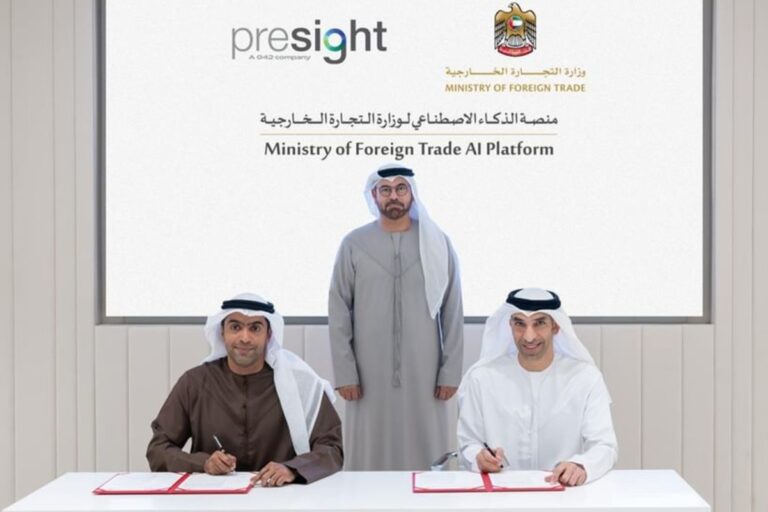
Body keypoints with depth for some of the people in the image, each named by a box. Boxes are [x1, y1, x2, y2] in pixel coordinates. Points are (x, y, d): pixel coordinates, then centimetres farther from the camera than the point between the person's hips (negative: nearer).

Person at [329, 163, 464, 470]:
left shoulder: (437, 243, 1)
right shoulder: (353, 245, 0)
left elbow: (453, 312, 2)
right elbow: (338, 313, 0)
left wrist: (451, 371, -2)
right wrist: (344, 372, -5)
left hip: (424, 373, 0)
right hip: (370, 374, 0)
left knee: (426, 454, 5)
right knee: (371, 455, 5)